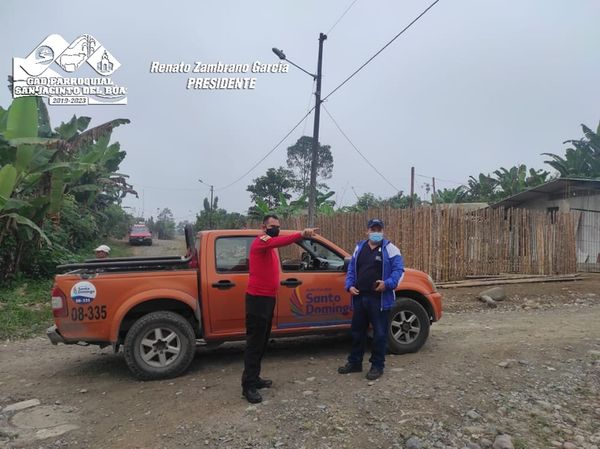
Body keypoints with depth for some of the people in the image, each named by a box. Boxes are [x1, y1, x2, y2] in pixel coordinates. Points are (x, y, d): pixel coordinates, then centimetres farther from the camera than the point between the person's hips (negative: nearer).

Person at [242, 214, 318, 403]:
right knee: (254, 343, -7)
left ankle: (254, 378, 25)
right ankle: (248, 386, -1)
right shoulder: (260, 241, -13)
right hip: (258, 298, -10)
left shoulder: (270, 245, 20)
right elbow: (278, 242, -35)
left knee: (262, 342, 15)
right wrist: (301, 234, -46)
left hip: (268, 298, 10)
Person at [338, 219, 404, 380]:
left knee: (380, 333, 3)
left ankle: (377, 366, 17)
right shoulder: (359, 248, 12)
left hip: (380, 299, -5)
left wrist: (387, 284, -23)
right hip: (359, 298, 5)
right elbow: (351, 269, 16)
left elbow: (398, 269, -9)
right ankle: (355, 363, 29)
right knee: (357, 331, 14)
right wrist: (349, 285, 1)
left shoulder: (390, 248, -3)